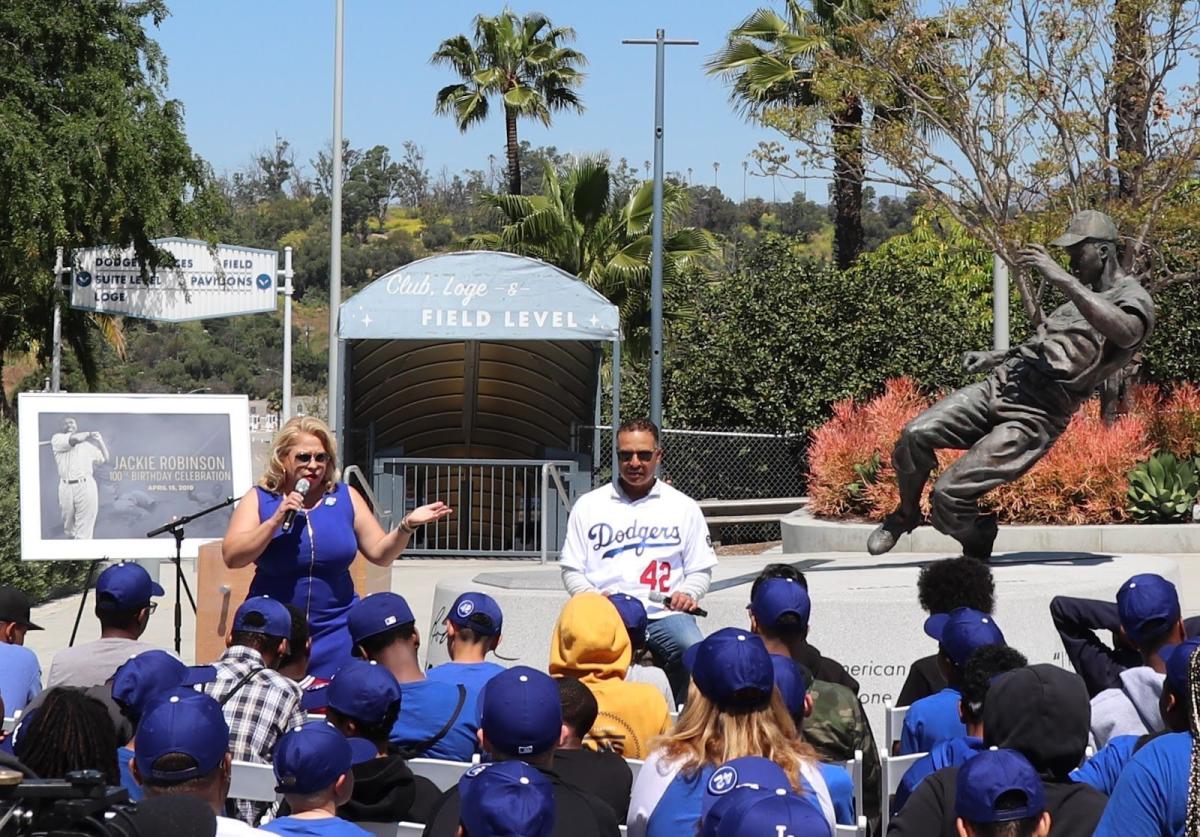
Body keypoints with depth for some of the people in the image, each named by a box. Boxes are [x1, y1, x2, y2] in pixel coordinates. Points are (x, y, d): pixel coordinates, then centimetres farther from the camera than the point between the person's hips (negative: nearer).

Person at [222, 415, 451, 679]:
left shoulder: (345, 498, 6)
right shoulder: (259, 500, 0)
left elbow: (380, 553, 7)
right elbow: (231, 557, -11)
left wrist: (407, 526, -10)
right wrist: (276, 520, -19)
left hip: (335, 635, 2)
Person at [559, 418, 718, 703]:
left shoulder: (684, 507, 15)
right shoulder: (589, 505, 15)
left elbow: (700, 570, 17)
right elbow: (571, 570, 15)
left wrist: (687, 594, -5)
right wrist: (590, 595, -6)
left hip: (664, 613, 0)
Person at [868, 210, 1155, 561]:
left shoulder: (1135, 300, -4)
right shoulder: (1085, 296, 25)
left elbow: (1124, 333, -30)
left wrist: (1060, 277, -31)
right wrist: (994, 357, 22)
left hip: (1035, 416, -8)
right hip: (1001, 383, 8)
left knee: (948, 495, -18)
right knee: (916, 434, -13)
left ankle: (977, 547, 13)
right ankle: (905, 515, 12)